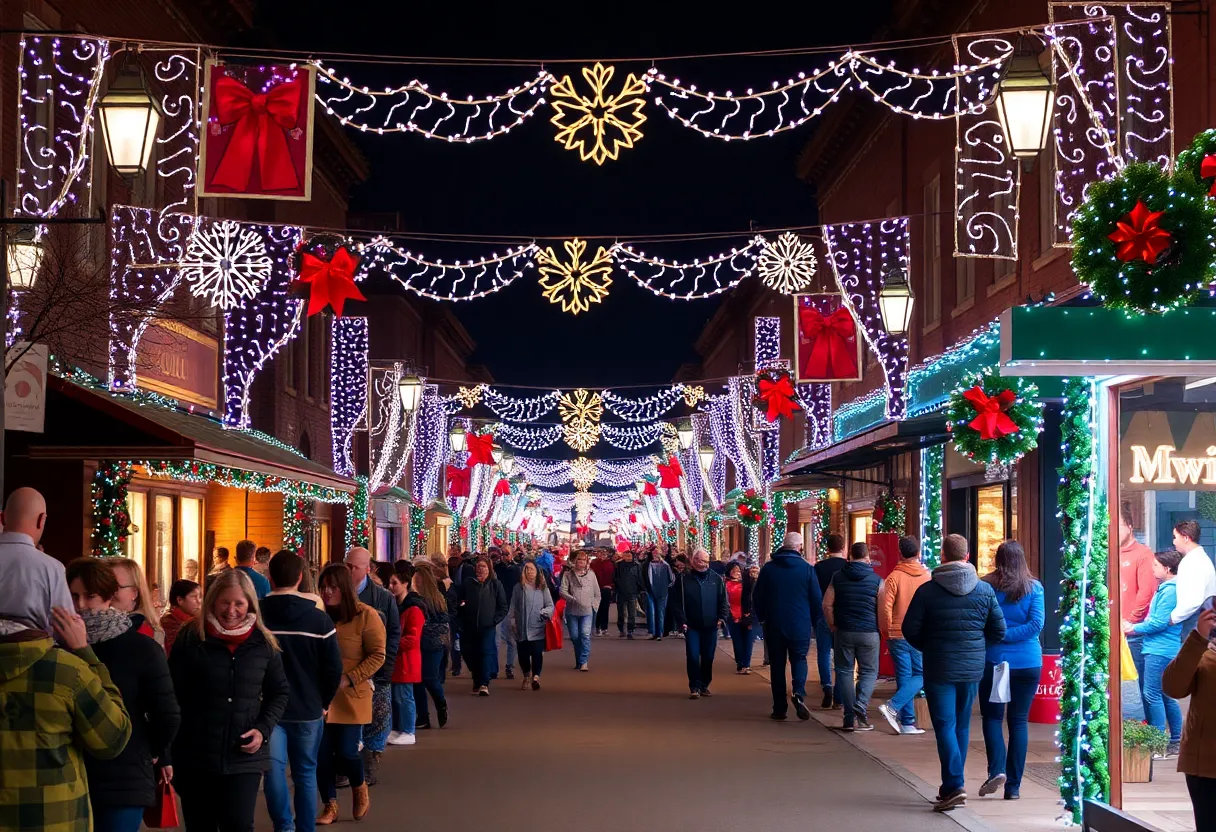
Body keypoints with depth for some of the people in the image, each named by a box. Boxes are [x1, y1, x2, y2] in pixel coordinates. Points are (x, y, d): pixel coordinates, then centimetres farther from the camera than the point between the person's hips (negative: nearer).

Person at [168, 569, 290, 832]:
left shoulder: (263, 643, 3)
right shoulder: (190, 638, -3)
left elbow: (280, 692, 14)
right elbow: (172, 694, -3)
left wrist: (264, 729, -3)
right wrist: (170, 752, -8)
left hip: (245, 758, 0)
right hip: (196, 756, 0)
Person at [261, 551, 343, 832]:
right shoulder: (318, 619, -8)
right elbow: (334, 668, -6)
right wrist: (322, 702, 10)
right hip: (308, 709, 1)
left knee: (274, 769, 0)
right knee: (306, 772, 11)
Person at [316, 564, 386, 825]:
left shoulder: (366, 615, -8)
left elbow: (378, 655, -8)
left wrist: (348, 679, -16)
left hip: (351, 696, -3)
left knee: (346, 751, -4)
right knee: (322, 752, 3)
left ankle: (359, 788, 28)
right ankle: (330, 805, 19)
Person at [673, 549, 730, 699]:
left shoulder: (716, 579, 4)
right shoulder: (684, 580, -1)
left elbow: (723, 601, 7)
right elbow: (678, 603, -1)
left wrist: (722, 617, -6)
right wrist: (682, 622, -10)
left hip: (710, 626, 2)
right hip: (692, 626, -2)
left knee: (708, 658, 9)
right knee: (693, 657, -9)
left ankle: (704, 685, 22)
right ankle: (694, 687, -2)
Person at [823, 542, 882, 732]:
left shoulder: (838, 577, 2)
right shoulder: (876, 580, -2)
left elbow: (827, 604, -1)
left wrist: (833, 627, 9)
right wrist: (881, 631, 10)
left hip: (843, 631, 1)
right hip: (869, 633, -1)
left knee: (844, 671, 8)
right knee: (869, 672, 10)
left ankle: (850, 718, 3)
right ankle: (860, 709, -11)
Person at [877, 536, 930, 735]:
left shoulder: (894, 577, -8)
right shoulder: (927, 577, -3)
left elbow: (885, 607, -12)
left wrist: (887, 630, 3)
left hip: (898, 636, 0)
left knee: (904, 678, 8)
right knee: (921, 676, 9)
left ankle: (908, 722, 7)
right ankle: (893, 706, -11)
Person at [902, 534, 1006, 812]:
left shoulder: (927, 590, -10)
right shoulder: (984, 590, -1)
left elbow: (910, 629, -8)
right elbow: (999, 631, 1)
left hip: (939, 669, -4)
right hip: (972, 668, 4)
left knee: (945, 726, -3)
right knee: (962, 726, 14)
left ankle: (954, 786, -15)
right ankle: (952, 786, 21)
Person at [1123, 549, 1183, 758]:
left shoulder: (1170, 591, -15)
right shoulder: (1166, 588, 16)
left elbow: (1159, 622, -19)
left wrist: (1134, 628, -7)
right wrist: (1134, 628, 11)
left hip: (1160, 651, -10)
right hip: (1161, 649, 10)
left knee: (1152, 695, -8)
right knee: (1165, 696, 14)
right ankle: (1176, 742, 19)